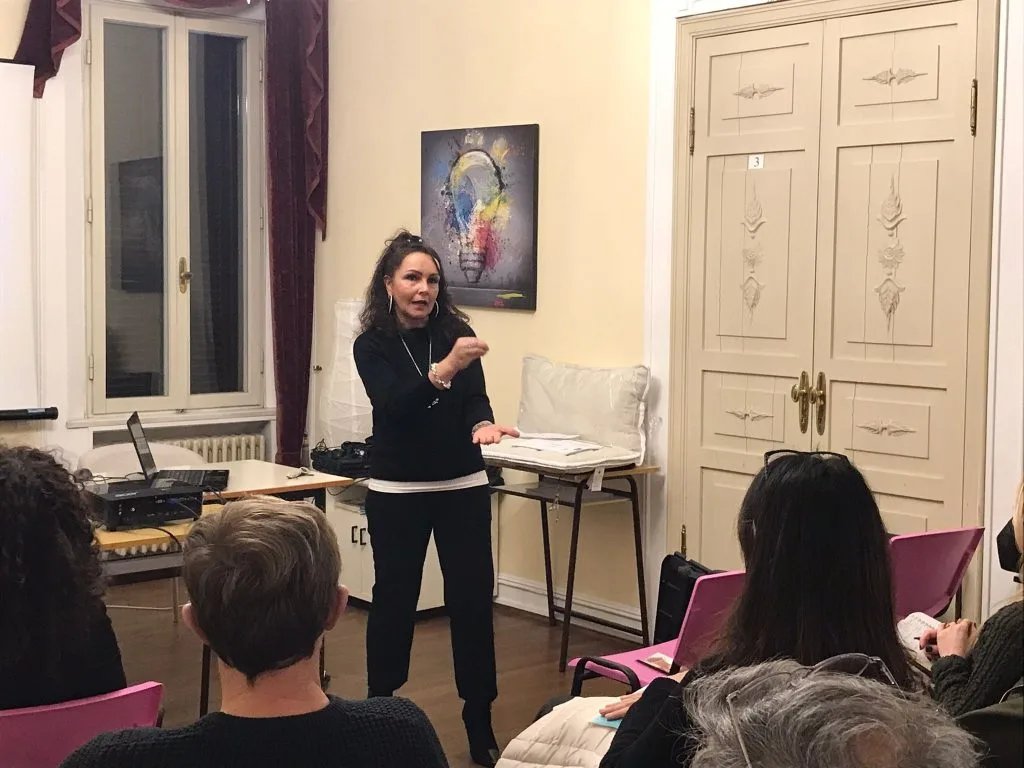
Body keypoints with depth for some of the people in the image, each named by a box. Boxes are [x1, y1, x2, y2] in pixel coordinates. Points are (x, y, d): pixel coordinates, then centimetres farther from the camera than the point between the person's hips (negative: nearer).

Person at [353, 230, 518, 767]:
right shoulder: (372, 345, -6)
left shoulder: (457, 331, -1)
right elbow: (393, 406, -22)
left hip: (463, 485, 2)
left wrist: (483, 424, -31)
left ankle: (479, 720, 9)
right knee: (394, 597, 5)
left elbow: (474, 397, -8)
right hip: (397, 490, -2)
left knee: (472, 596, 0)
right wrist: (445, 368, -37)